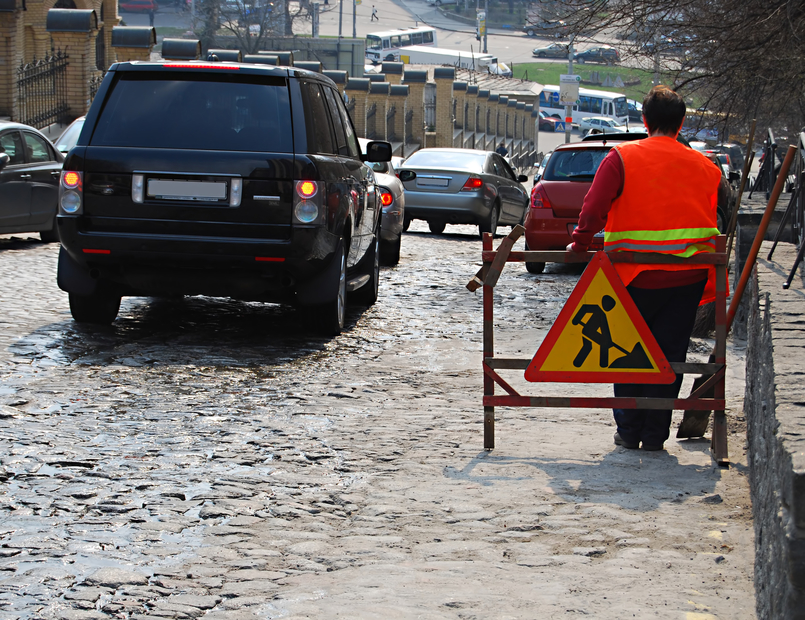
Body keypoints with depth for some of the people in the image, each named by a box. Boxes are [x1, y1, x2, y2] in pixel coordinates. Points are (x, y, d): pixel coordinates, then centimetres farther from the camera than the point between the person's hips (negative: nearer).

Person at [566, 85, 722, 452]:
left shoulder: (622, 158, -6)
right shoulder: (704, 167, 4)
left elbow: (594, 208, -15)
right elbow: (712, 221, 8)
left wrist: (579, 244, -4)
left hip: (635, 276, -2)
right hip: (687, 278, 2)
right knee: (668, 354, 8)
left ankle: (628, 429, 15)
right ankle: (654, 433, 9)